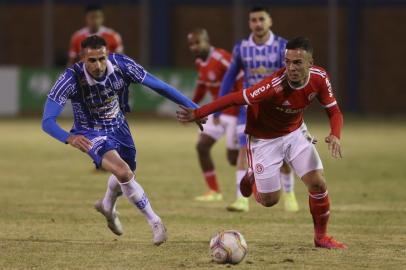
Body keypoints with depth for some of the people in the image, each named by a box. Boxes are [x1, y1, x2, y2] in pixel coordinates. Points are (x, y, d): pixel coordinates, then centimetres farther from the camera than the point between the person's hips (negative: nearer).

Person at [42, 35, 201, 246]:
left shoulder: (122, 65, -25)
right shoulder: (71, 79, -33)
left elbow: (158, 86, -14)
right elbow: (48, 121, -35)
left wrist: (194, 108, -12)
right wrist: (69, 138, -56)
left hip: (118, 127, 5)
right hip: (91, 133, -5)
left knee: (126, 173, 25)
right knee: (123, 172, -28)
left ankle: (107, 205, 60)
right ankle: (155, 222, -12)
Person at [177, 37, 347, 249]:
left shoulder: (319, 78, -19)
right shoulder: (275, 85, -36)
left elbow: (334, 111, -5)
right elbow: (236, 98, -32)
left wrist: (335, 135, -26)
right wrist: (197, 114, -35)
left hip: (295, 133, 4)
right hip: (265, 139, -4)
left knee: (318, 184, -5)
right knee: (269, 200, 1)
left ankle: (321, 236, 18)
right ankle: (253, 180, 38)